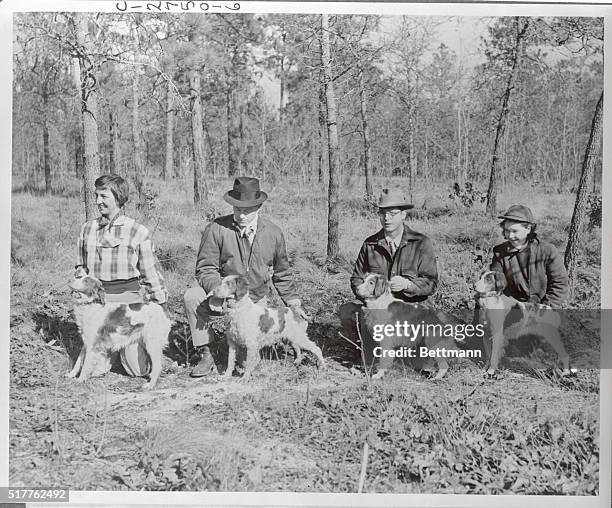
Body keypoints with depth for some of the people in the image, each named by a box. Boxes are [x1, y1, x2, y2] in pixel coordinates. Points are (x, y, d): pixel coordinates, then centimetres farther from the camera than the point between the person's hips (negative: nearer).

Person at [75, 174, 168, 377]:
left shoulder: (138, 232, -2)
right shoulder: (87, 228, 9)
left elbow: (151, 272, 2)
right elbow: (81, 263, 21)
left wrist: (161, 309, 2)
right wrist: (80, 271, 0)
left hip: (128, 297, -3)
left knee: (138, 369, -6)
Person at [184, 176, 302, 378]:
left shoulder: (273, 234, -4)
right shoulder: (216, 229, -13)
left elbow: (281, 273, 10)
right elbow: (205, 269, -11)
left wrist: (293, 303, 8)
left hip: (255, 301, 2)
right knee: (193, 297, -31)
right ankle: (205, 355, -18)